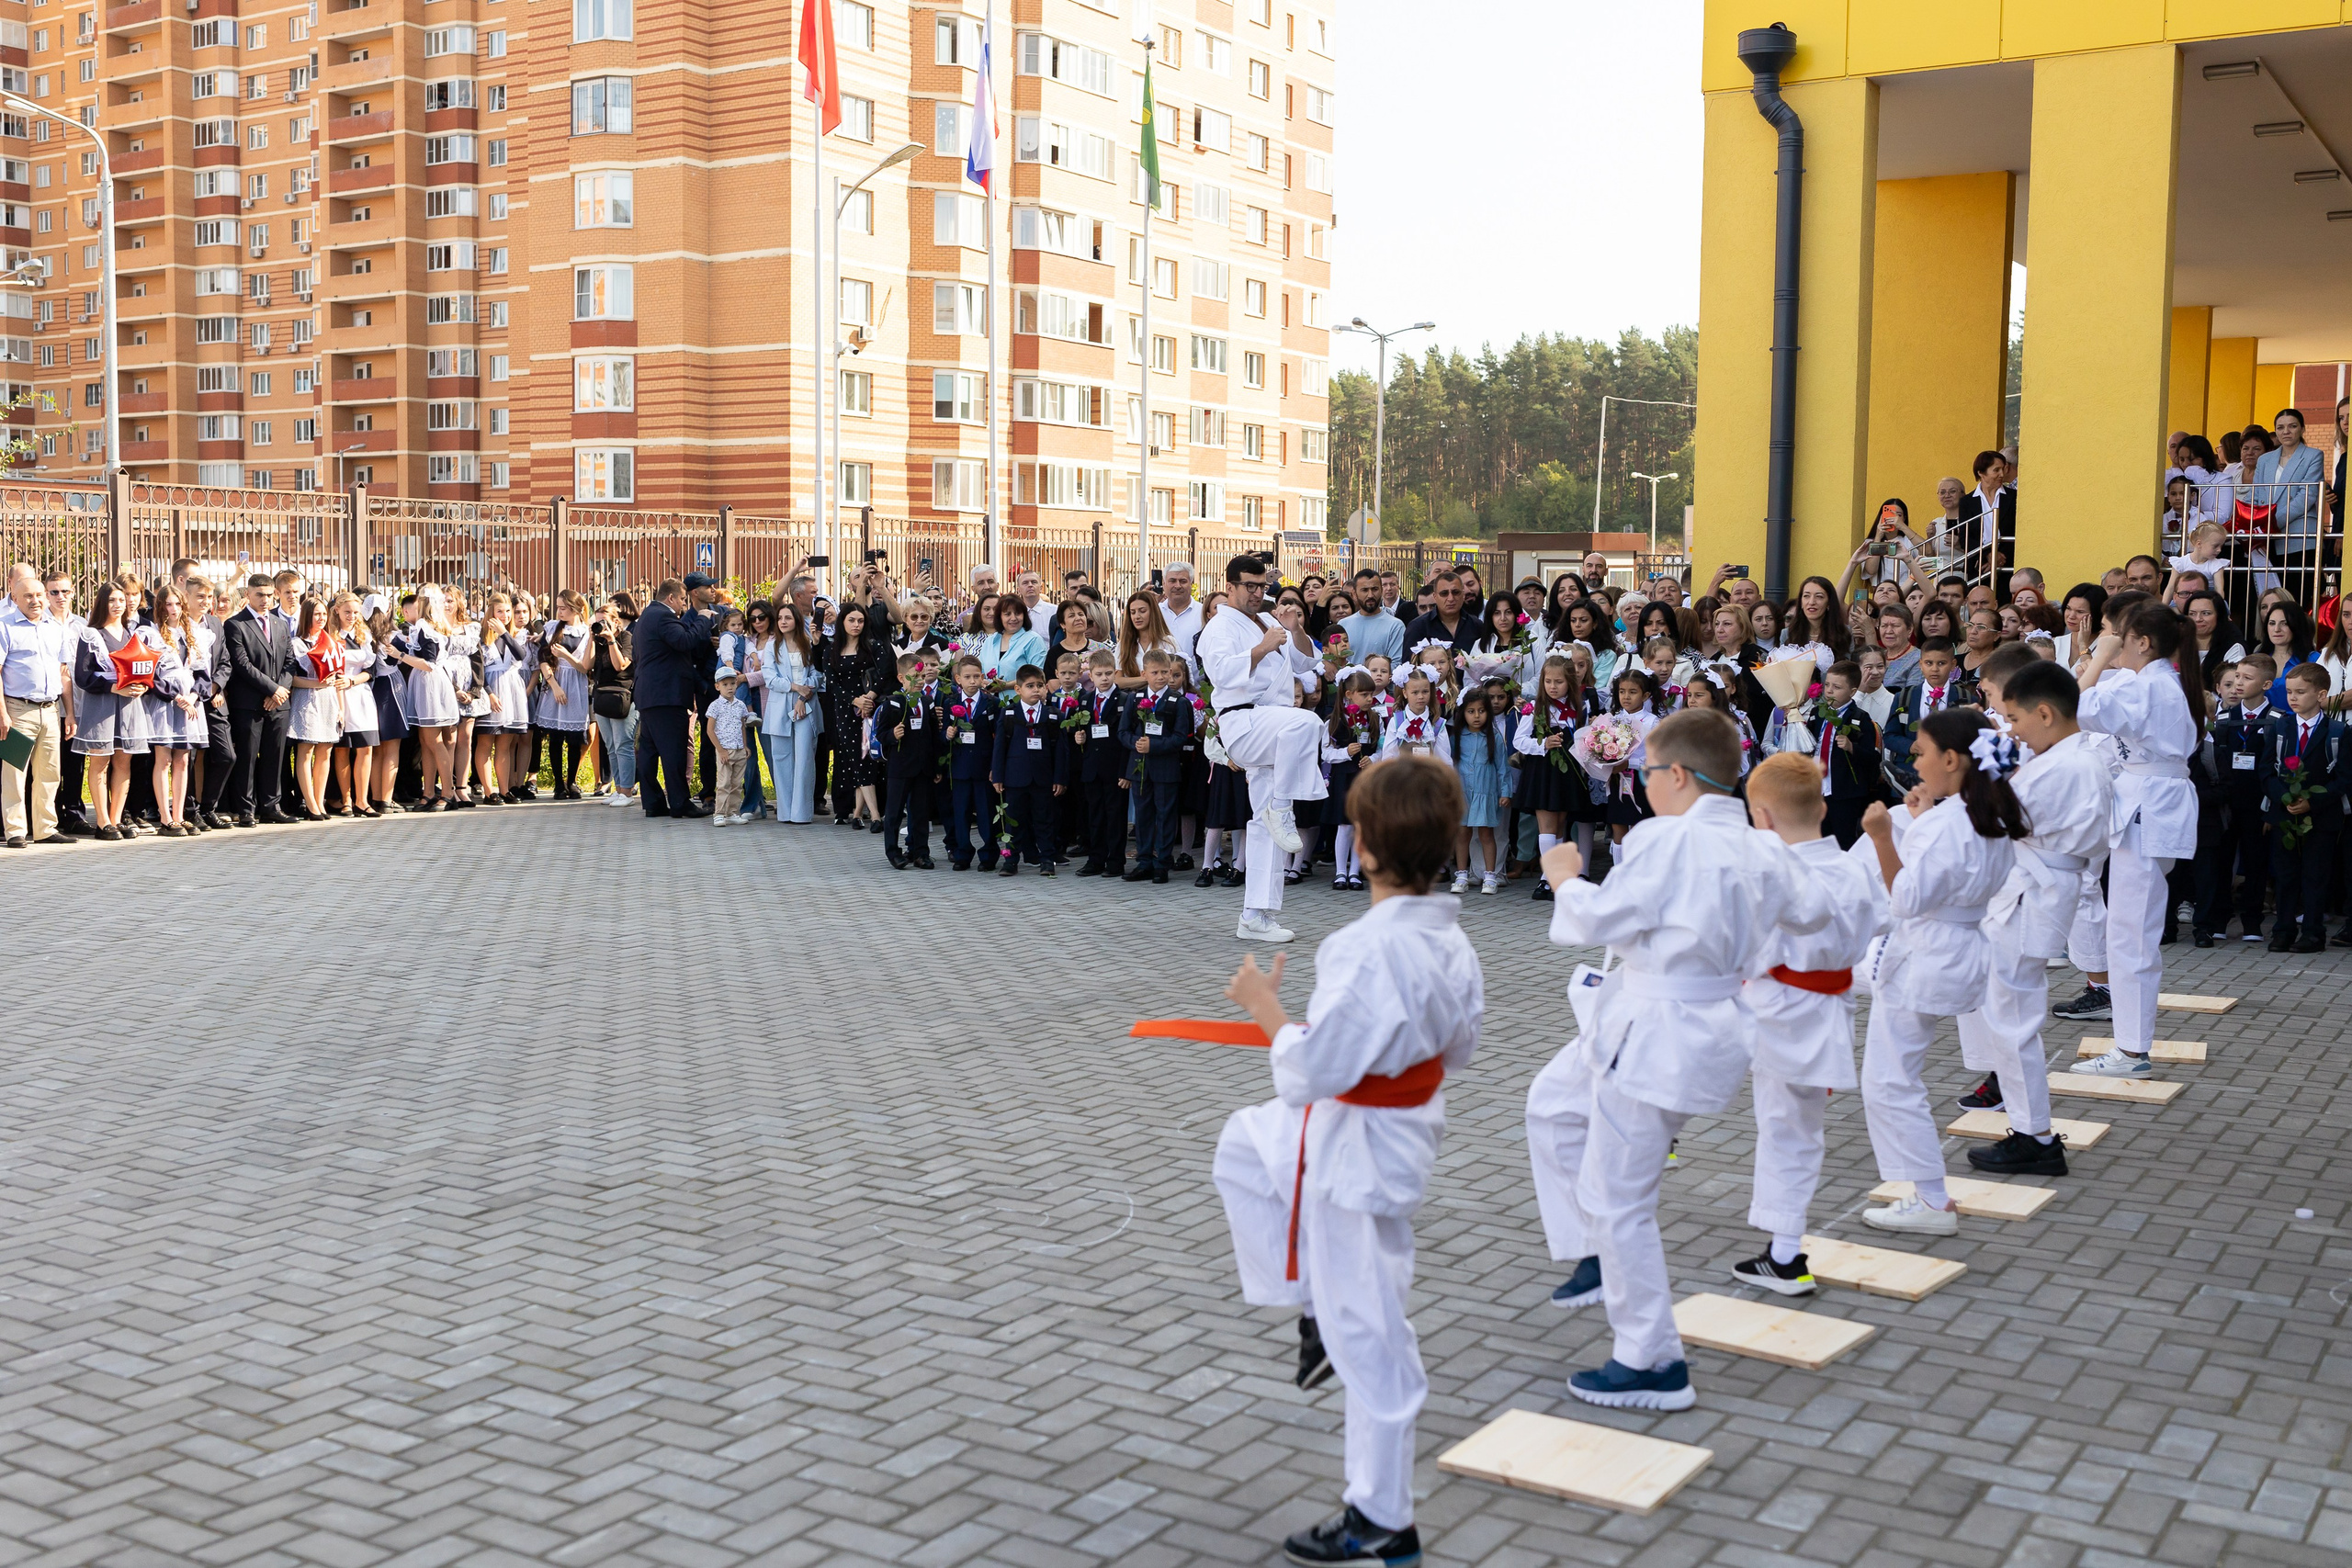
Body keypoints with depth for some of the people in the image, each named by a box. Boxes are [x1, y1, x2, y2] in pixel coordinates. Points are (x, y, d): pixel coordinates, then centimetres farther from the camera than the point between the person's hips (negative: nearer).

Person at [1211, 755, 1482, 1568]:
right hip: (1404, 1125, 9)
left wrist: (1267, 1009, -13)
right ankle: (1315, 1312, 32)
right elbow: (1459, 1045, 10)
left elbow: (1312, 1071, -29)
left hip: (1358, 1152, -9)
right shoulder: (1448, 938, -3)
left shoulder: (1370, 951, -31)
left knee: (1368, 1338, 4)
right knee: (1243, 1143, 29)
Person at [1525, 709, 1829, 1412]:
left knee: (1616, 1199, 1)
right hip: (1713, 1019, 10)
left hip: (1657, 1037, -10)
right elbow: (1812, 912, 17)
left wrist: (1564, 877, 0)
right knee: (1554, 1103, 27)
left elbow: (1600, 919, -19)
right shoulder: (1765, 851, 3)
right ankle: (1598, 1257, 33)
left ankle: (1653, 1364, 10)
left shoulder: (1665, 840, -22)